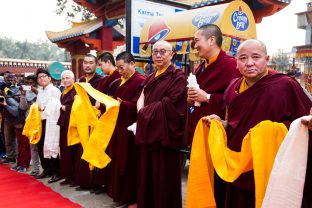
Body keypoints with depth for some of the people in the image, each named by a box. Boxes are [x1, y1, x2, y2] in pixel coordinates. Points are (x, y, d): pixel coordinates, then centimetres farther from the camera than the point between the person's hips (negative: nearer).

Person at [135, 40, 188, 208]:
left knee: (163, 177, 2)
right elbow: (141, 103, 20)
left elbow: (170, 104, -18)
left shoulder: (177, 77, -7)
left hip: (164, 134, -7)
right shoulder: (150, 78, 16)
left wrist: (145, 110, -9)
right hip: (149, 133, 7)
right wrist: (141, 105, -3)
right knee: (147, 176, 14)